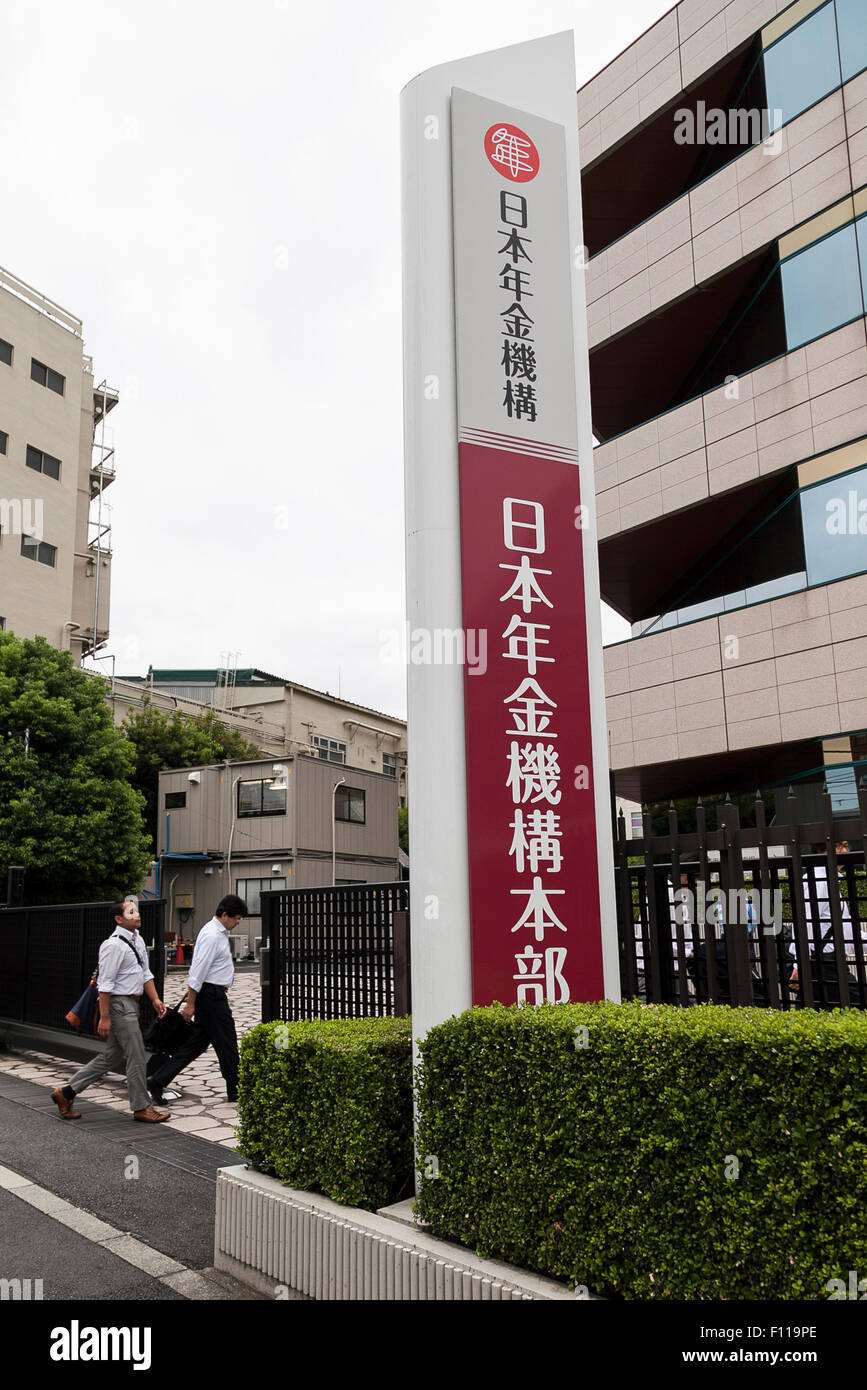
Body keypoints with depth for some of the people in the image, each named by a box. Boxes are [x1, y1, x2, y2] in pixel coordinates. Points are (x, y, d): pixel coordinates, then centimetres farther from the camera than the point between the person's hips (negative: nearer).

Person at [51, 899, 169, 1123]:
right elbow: (105, 983, -18)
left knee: (111, 1057, 15)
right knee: (136, 1057, -1)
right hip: (120, 1005, -9)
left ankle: (66, 1092, 24)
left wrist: (155, 999, 9)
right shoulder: (113, 945, -18)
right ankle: (141, 1107, 11)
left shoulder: (137, 941, 11)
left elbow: (146, 974, 18)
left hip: (131, 1004, 9)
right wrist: (104, 1017, -19)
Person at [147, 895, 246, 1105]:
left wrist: (191, 991, 24)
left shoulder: (219, 932, 13)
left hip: (213, 994, 10)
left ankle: (158, 1080, 9)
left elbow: (199, 968, 21)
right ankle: (234, 1091, 13)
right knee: (226, 1043, 1)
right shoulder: (212, 936, -19)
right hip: (211, 995, -10)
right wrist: (190, 1003, -19)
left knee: (197, 1042, 10)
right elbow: (198, 970, -20)